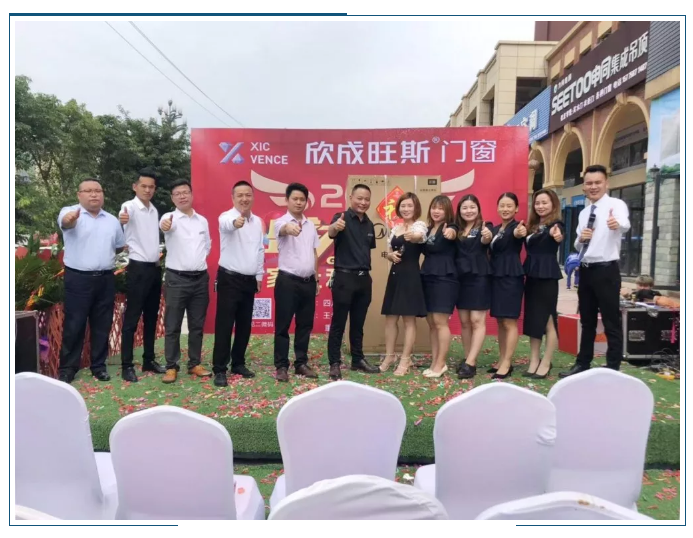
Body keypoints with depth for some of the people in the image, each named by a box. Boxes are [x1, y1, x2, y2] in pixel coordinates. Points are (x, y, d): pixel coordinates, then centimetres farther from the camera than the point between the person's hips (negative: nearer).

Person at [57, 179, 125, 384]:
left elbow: (120, 246, 22)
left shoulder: (112, 220, 11)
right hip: (78, 278, -4)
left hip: (106, 279, 4)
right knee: (74, 325, 2)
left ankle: (98, 365, 22)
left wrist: (105, 254, 9)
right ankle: (67, 368, 15)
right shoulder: (70, 212, -3)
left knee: (102, 325, 10)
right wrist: (70, 218, -49)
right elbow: (65, 222, -29)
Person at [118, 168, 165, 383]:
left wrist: (159, 260, 15)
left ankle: (149, 360, 22)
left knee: (151, 317, 12)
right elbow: (125, 216, -35)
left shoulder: (154, 210, 12)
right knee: (132, 318, -2)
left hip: (155, 268, 7)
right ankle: (127, 366, 5)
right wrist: (121, 220, -57)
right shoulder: (130, 206, -10)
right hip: (138, 268, -7)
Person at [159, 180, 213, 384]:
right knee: (173, 326, 2)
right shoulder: (170, 217, -4)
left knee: (197, 325, 10)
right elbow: (165, 225, -30)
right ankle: (171, 367, 11)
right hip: (177, 278, -4)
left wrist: (199, 260, 9)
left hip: (201, 278, 4)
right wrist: (164, 226, -52)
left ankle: (195, 364, 21)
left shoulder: (202, 220, 10)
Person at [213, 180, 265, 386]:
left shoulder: (258, 221, 10)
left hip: (250, 280, 6)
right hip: (229, 279, -6)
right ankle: (220, 370, 5)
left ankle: (238, 363, 26)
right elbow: (227, 224, -37)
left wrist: (259, 275, 13)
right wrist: (236, 222, -61)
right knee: (224, 325, -3)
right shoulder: (226, 217, -11)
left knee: (245, 325, 12)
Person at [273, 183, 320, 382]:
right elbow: (283, 229, -33)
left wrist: (317, 279, 15)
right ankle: (281, 366, 11)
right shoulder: (281, 222, -7)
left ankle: (301, 363, 23)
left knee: (305, 324, 11)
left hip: (308, 281, 6)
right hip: (288, 280, -5)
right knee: (283, 325, 1)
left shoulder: (311, 225, 12)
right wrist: (290, 228, -58)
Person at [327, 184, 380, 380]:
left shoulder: (369, 224, 11)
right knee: (338, 322, 1)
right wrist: (335, 227, -54)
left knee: (358, 323, 15)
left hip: (364, 278, 6)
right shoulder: (342, 218, -9)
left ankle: (358, 360, 27)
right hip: (344, 277, -6)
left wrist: (368, 271, 14)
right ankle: (334, 363, 11)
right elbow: (331, 232, -31)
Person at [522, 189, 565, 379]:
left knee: (548, 320, 0)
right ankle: (534, 361, 19)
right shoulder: (532, 226, 12)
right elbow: (529, 247, 8)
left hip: (548, 276, -7)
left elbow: (558, 236, -31)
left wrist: (557, 237, -55)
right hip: (531, 276, 8)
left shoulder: (556, 225, -9)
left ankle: (545, 364, 10)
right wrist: (522, 235, -12)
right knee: (532, 319, 10)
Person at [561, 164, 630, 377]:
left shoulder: (616, 204, -7)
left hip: (606, 271, -7)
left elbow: (625, 224, -31)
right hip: (585, 271, 7)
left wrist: (617, 224, -55)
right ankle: (582, 364, 27)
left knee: (611, 322, 0)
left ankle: (613, 369, 12)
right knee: (587, 321, 16)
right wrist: (580, 239, -4)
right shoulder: (583, 213, 13)